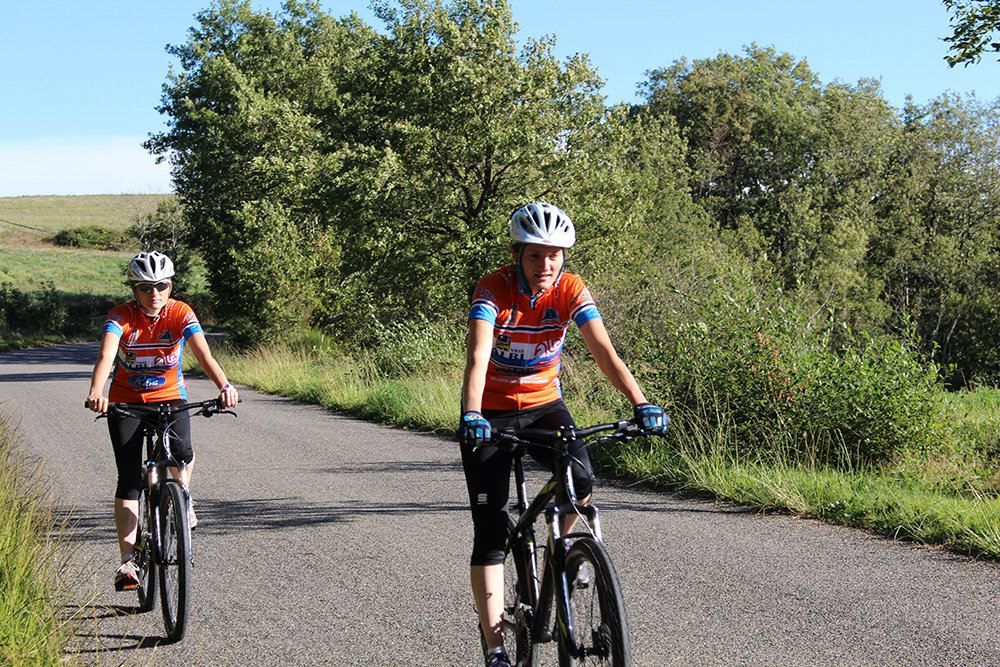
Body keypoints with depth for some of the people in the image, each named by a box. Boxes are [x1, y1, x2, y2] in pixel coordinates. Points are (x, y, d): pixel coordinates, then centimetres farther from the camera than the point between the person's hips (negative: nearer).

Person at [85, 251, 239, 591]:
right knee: (130, 479, -9)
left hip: (169, 396, 1)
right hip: (126, 400, 0)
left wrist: (224, 387, -47)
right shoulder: (121, 317, -18)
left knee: (181, 451, -29)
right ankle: (128, 559, -6)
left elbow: (203, 353, -28)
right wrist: (96, 392, -55)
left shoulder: (180, 313, -15)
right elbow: (106, 355, -35)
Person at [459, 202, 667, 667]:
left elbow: (604, 352, -22)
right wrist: (471, 415, -50)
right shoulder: (494, 290, -21)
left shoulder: (571, 291, -14)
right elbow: (478, 356, -34)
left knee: (581, 480, -27)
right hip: (491, 412, -2)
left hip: (544, 404, 2)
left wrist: (641, 404, -36)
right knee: (490, 529, -8)